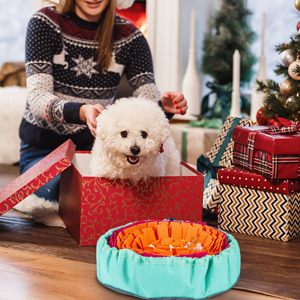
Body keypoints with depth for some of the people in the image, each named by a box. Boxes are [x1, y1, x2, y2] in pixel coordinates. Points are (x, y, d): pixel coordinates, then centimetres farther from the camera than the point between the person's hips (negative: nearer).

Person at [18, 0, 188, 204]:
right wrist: (82, 112, -40)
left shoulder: (129, 36, 1)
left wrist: (164, 106, -31)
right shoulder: (45, 23, -8)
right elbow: (37, 98, -19)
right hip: (43, 146, -2)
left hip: (96, 145, 2)